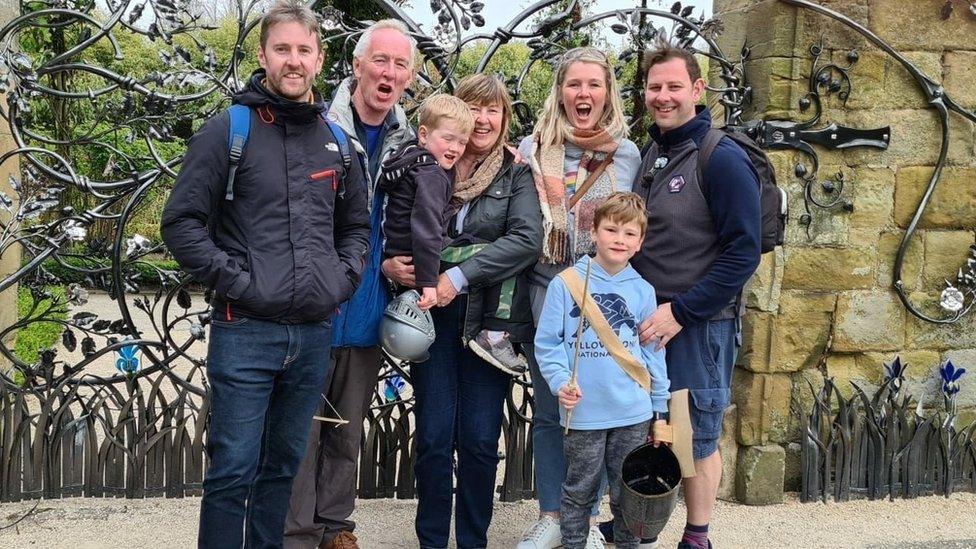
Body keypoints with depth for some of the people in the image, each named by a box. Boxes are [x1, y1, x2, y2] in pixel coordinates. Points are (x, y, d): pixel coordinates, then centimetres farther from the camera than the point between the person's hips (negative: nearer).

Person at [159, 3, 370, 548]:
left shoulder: (337, 139, 10)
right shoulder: (228, 130, -3)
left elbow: (357, 226, 21)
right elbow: (181, 221, -5)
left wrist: (344, 278, 5)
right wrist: (236, 279, -12)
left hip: (314, 333, 5)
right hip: (245, 331, -4)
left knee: (283, 466, 15)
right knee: (233, 471, -1)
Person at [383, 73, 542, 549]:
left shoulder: (517, 175, 3)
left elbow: (527, 238, -12)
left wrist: (459, 277, -19)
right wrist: (387, 263, -11)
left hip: (489, 319, -1)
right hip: (433, 314, 1)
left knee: (479, 440, 3)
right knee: (434, 437, 3)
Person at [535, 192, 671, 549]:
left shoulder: (643, 291, 5)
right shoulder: (565, 284, -4)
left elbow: (653, 352, 10)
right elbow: (547, 342, -2)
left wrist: (659, 410, 10)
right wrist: (561, 381, -17)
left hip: (634, 414, 2)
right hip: (583, 413, -2)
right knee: (579, 492, 10)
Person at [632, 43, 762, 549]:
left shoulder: (722, 159, -13)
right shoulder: (648, 156, 9)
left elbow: (743, 252, -17)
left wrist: (680, 312, -19)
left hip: (699, 325, -6)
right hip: (646, 323, 6)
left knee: (695, 437, 6)